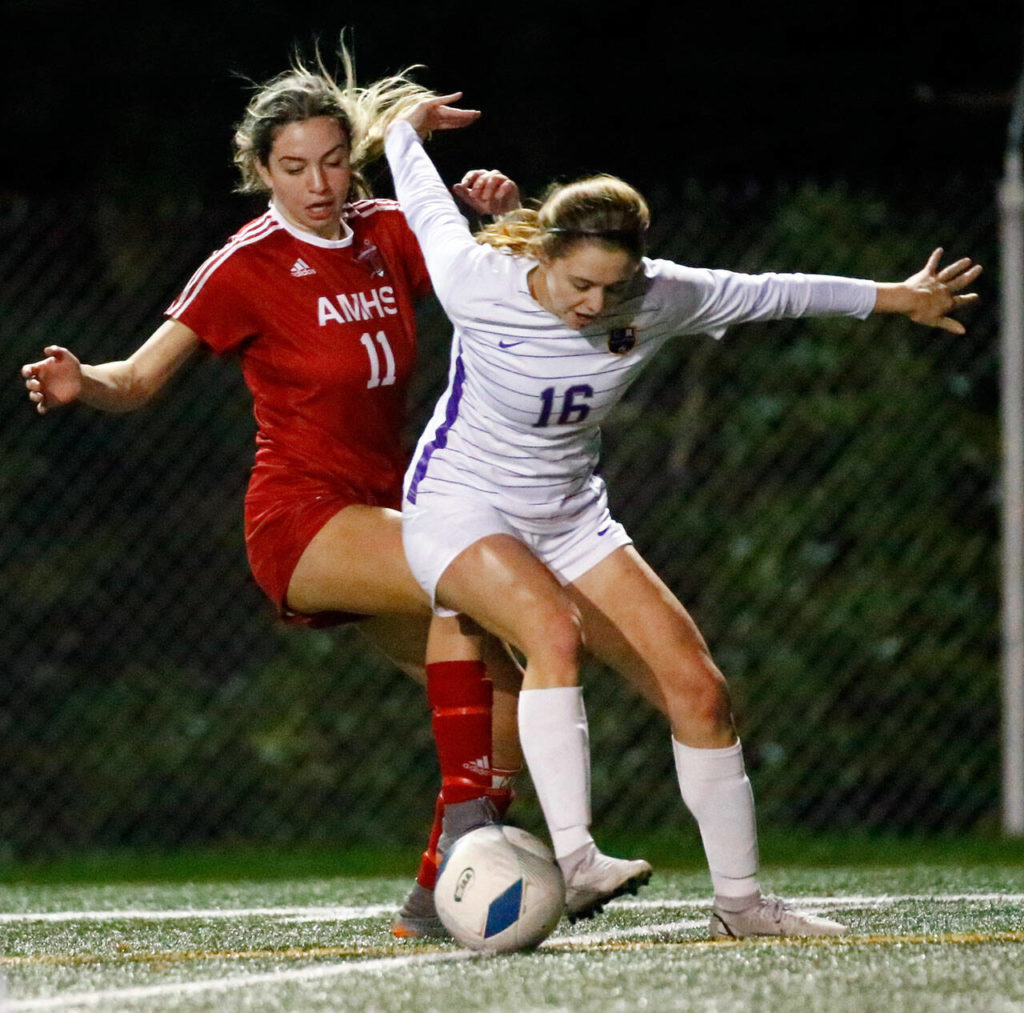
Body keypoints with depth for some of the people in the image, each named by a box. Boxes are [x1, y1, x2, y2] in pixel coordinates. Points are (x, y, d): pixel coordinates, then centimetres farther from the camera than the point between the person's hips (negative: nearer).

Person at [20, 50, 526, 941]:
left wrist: (507, 213, -11)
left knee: (513, 679, -4)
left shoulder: (387, 234, 5)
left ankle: (437, 891, 5)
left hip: (383, 512, 6)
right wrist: (83, 383, -31)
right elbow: (141, 379, -9)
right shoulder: (250, 265, -10)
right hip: (301, 520, -6)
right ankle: (464, 822, -31)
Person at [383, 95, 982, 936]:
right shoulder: (479, 283, -24)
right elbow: (426, 204, -3)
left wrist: (893, 298, 14)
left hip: (571, 519, 5)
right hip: (459, 510, -5)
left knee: (699, 689, -3)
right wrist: (408, 131, 18)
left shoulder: (657, 299, -14)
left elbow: (769, 294, 3)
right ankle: (572, 862, -44)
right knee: (553, 627, -36)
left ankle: (739, 898, 11)